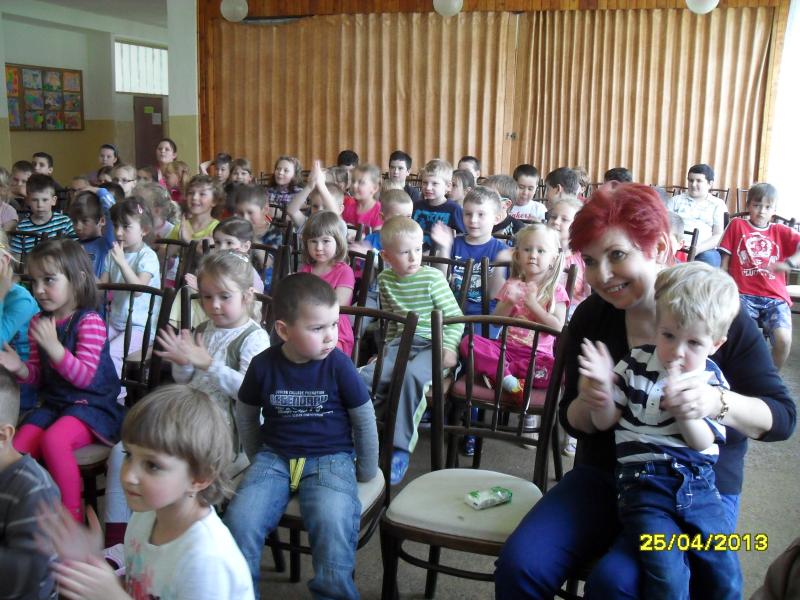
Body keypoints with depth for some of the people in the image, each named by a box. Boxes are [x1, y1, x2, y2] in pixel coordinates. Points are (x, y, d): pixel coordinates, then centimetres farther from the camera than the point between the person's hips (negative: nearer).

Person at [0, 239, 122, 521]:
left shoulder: (89, 321, -16)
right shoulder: (38, 322, 4)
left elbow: (85, 377, -22)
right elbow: (39, 376, 13)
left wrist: (53, 346, -34)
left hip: (92, 404, -7)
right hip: (53, 401, 7)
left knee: (54, 440, -30)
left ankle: (73, 518, -15)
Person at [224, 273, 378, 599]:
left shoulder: (339, 365, -9)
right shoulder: (263, 365, -4)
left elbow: (364, 420, 2)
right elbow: (246, 415, 14)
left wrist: (367, 471, 8)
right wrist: (258, 458, 16)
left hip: (331, 459, -2)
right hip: (275, 456, 2)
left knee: (333, 526, -29)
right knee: (239, 519, -20)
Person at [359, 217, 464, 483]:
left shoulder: (432, 277, -4)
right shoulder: (385, 279, 10)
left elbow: (455, 317, -2)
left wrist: (449, 347, -14)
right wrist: (387, 347, 17)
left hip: (430, 345, -4)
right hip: (399, 343, 5)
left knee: (411, 374, -35)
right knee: (365, 376, -22)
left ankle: (401, 450, -30)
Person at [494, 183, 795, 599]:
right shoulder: (591, 317, -2)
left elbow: (782, 417, -8)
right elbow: (573, 422, 5)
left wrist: (717, 403, -29)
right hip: (604, 475, 3)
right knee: (519, 565, -17)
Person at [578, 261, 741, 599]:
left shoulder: (711, 381, 4)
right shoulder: (636, 364, 2)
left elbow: (704, 444, -4)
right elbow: (605, 422, 5)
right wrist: (602, 386, -14)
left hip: (698, 485, 2)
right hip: (643, 483, -2)